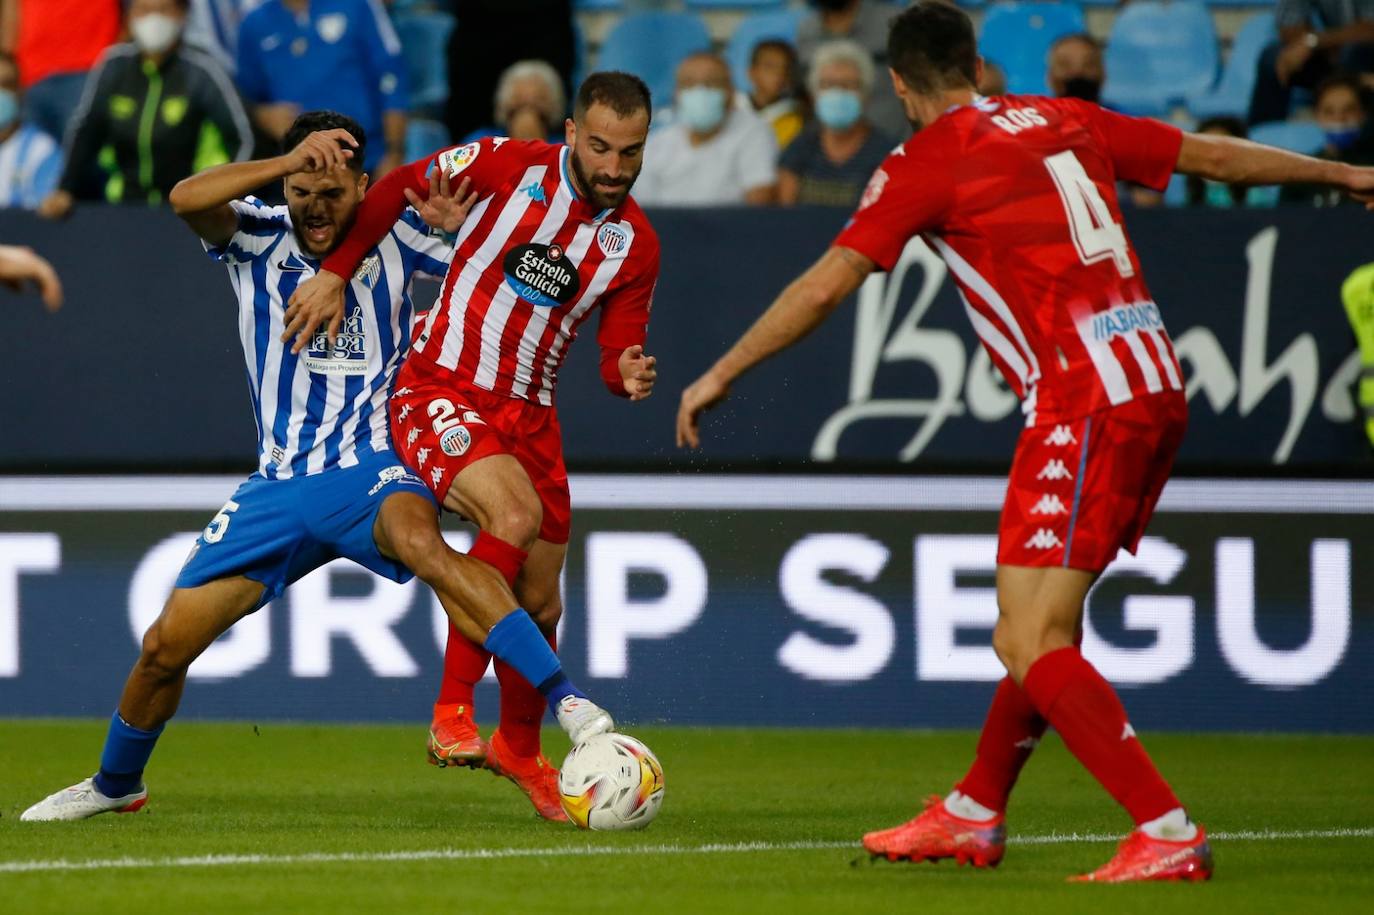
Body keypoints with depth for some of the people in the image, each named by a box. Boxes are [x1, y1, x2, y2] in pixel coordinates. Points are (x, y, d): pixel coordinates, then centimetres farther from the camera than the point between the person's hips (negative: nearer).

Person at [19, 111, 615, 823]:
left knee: (421, 543, -39)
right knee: (165, 645, 3)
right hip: (280, 487, 3)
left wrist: (462, 223, -13)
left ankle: (568, 704, -45)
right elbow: (186, 199, -20)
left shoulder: (394, 238, 0)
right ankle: (116, 784, 33)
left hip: (374, 471, -3)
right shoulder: (258, 240, 0)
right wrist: (291, 160, -32)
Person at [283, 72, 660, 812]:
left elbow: (619, 353, 4)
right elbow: (396, 191, 2)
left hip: (527, 412, 5)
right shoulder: (505, 167, -11)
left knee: (538, 603, 11)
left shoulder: (635, 245, 1)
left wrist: (629, 375, -19)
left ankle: (518, 744, 38)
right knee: (514, 516, -31)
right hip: (440, 390, -5)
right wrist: (336, 273, -2)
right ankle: (451, 713, -26)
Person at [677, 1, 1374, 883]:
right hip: (1158, 388, 8)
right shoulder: (1063, 122, 16)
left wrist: (721, 374, 6)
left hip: (1086, 404, -8)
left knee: (1032, 644, -10)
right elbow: (1213, 154, 25)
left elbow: (824, 286, -5)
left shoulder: (929, 160, -3)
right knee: (1039, 627, 19)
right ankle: (973, 816, 29)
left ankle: (1168, 834, -17)